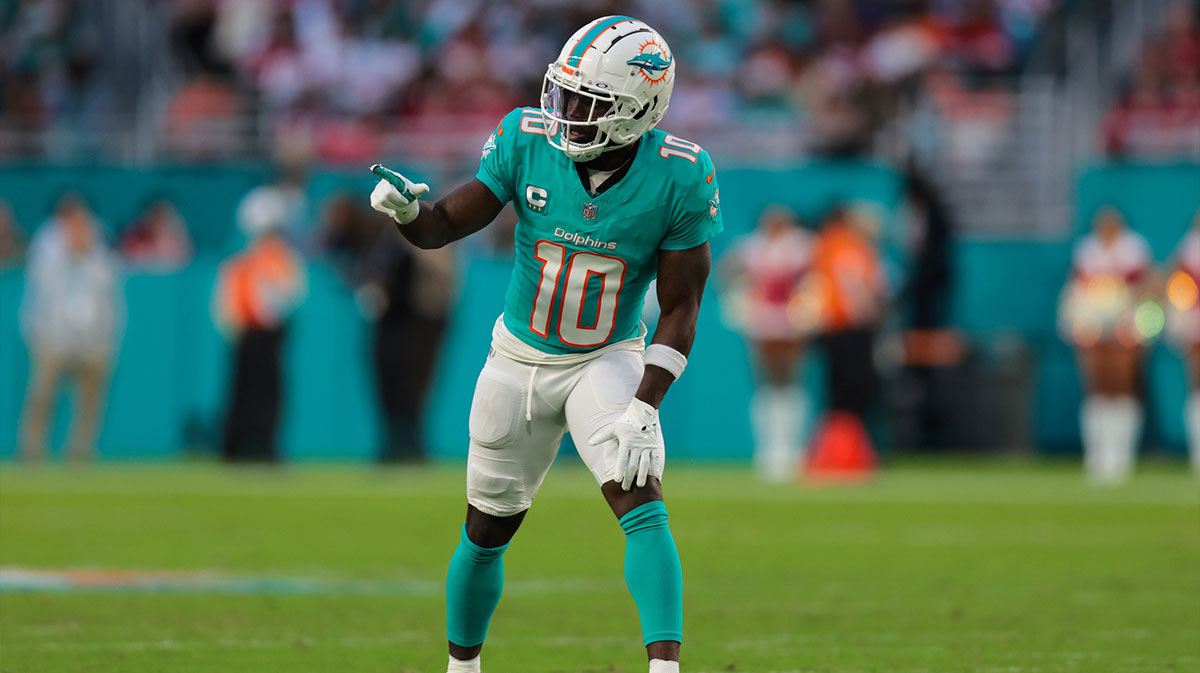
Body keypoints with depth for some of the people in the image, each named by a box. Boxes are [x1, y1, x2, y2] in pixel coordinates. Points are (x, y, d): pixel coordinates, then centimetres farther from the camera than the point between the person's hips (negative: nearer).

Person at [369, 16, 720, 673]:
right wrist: (405, 209, -34)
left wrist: (645, 406, -23)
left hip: (609, 360, -2)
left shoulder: (680, 176, -21)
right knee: (486, 533, 13)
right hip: (519, 356, 2)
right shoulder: (527, 139, -18)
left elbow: (680, 309, -14)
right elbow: (444, 224, -11)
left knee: (642, 507, -24)